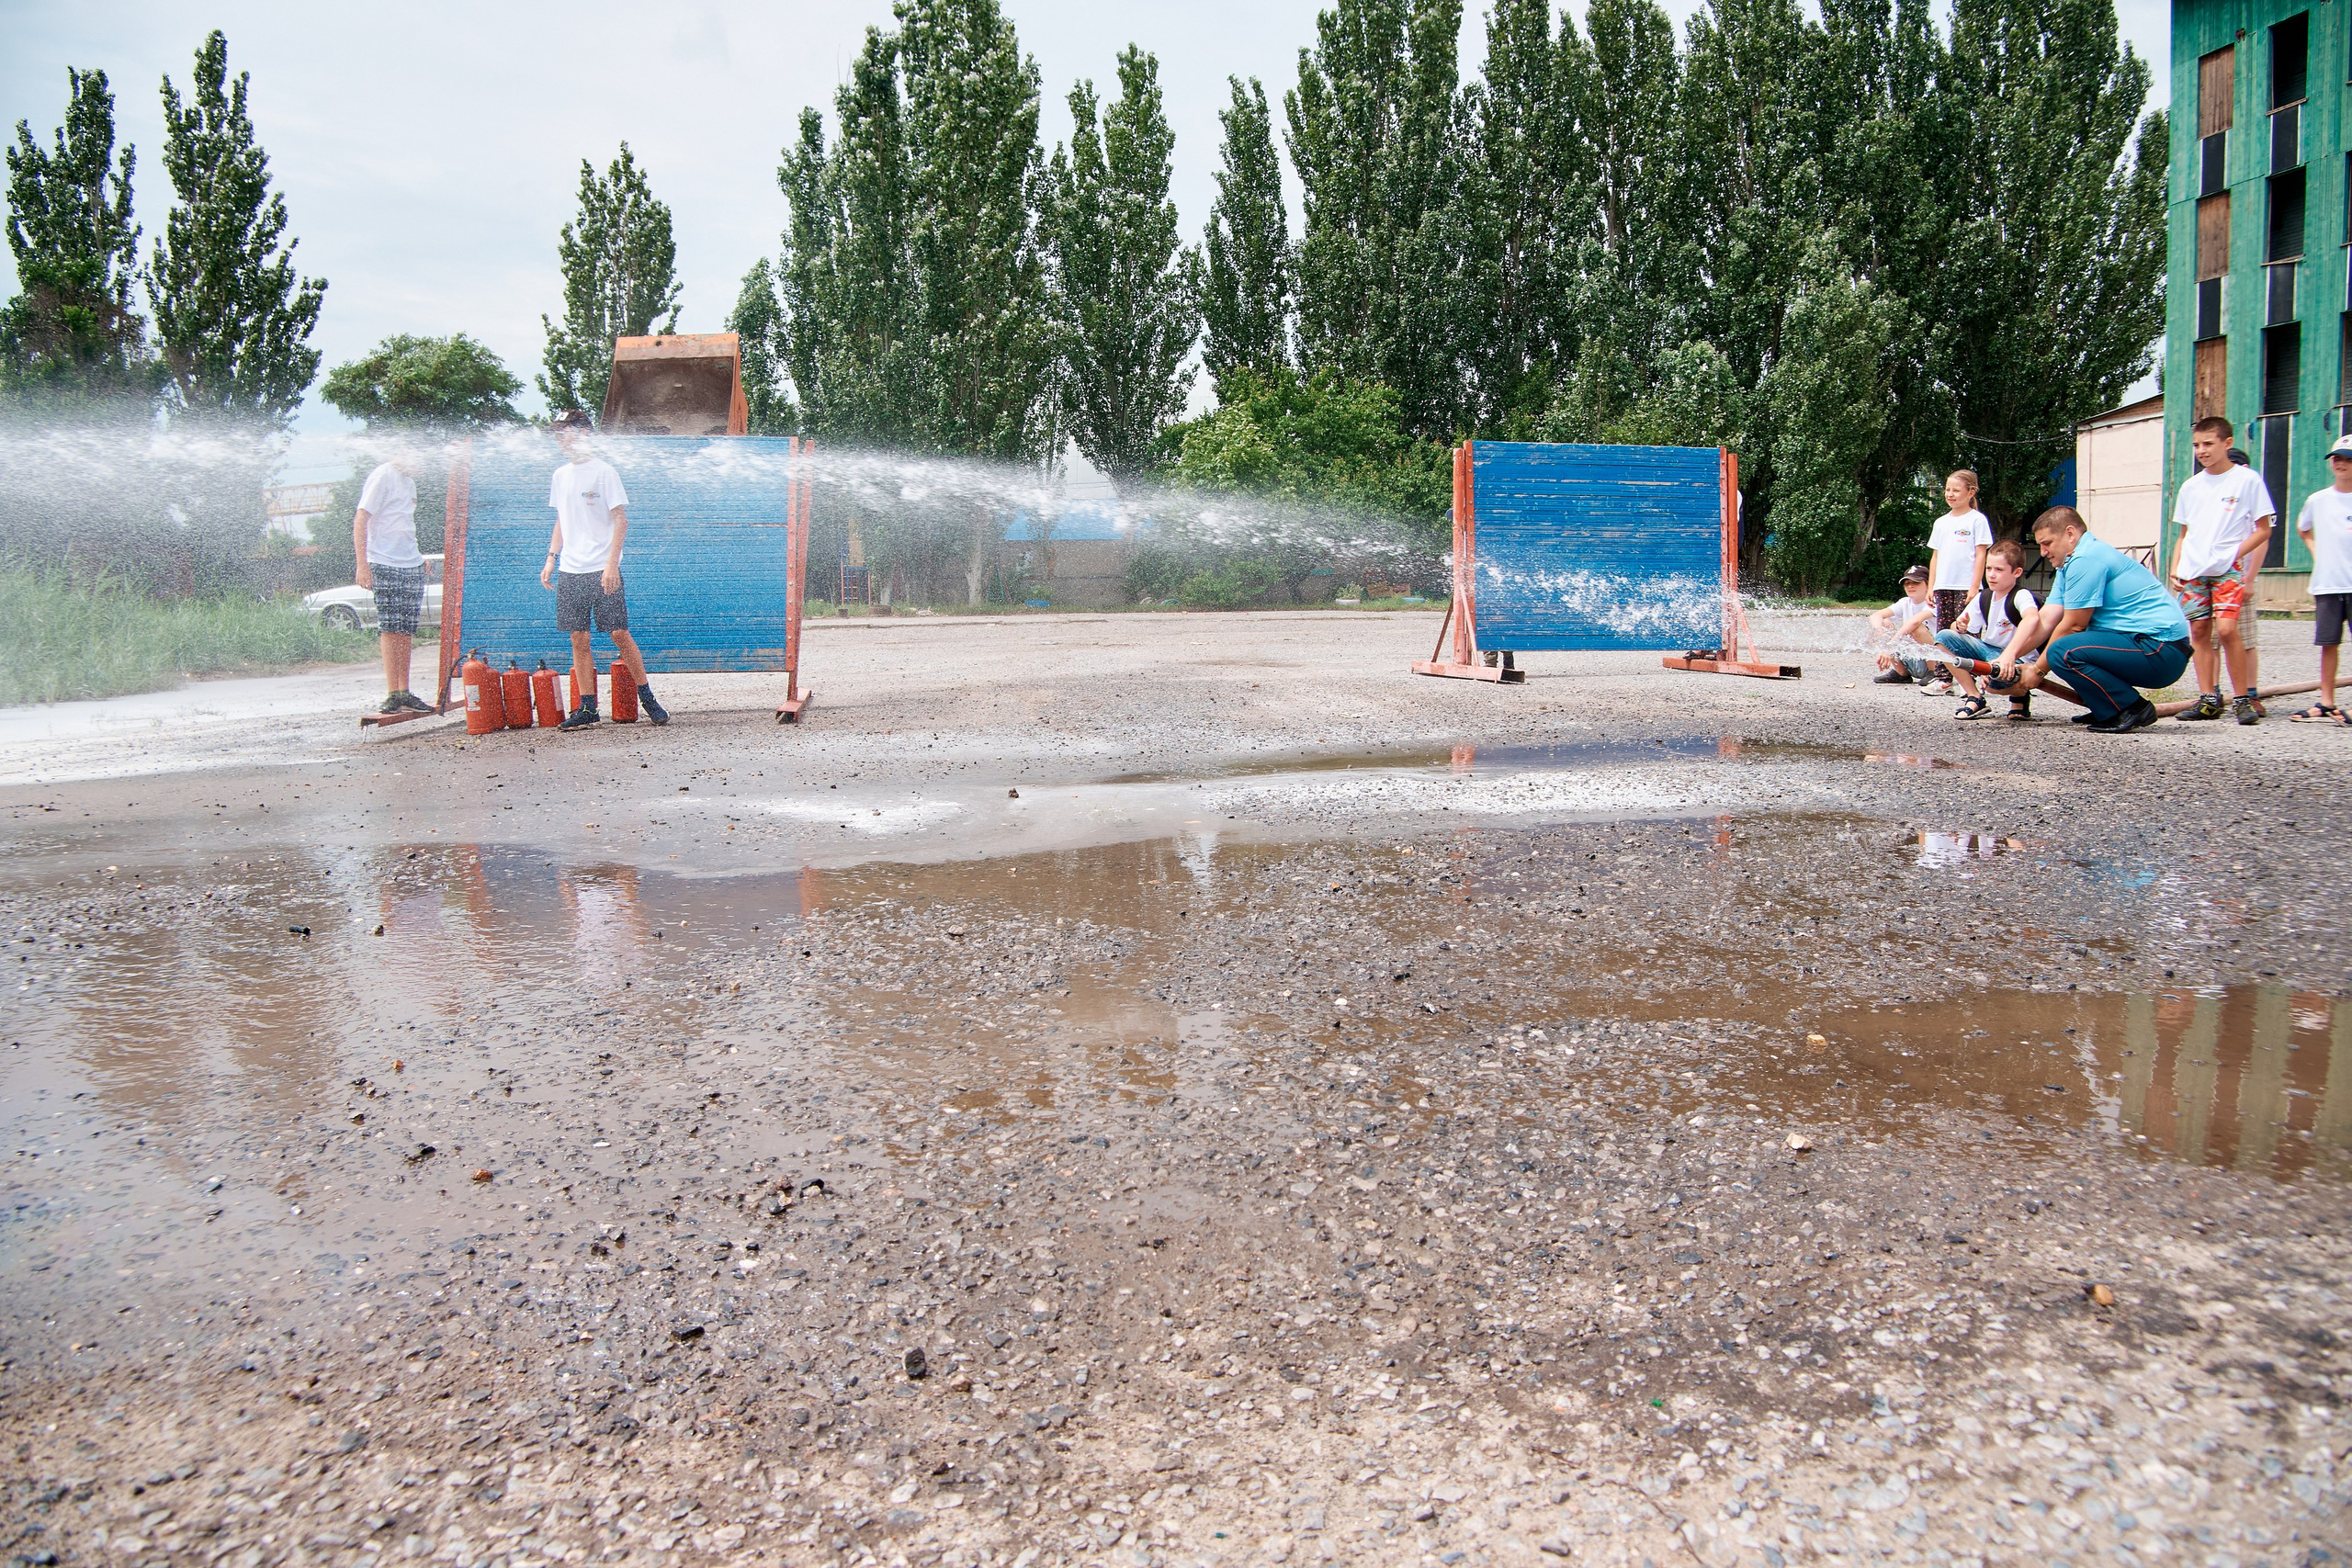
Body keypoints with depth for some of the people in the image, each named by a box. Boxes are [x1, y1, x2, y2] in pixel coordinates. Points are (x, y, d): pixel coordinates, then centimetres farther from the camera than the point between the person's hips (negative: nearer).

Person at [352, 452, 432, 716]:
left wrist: (419, 558, 23)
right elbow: (360, 521, -11)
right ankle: (393, 694, -8)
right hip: (385, 566, -7)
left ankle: (404, 693, 9)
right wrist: (362, 565, -17)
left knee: (406, 630, 6)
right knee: (390, 629, -8)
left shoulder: (408, 480, 18)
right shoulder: (383, 475, -6)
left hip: (412, 566, 7)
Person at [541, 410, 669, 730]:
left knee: (620, 634, -5)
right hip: (569, 571, 6)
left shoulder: (603, 471, -4)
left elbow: (620, 521, -8)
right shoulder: (560, 475, 15)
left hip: (602, 571, -6)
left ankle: (647, 698, 7)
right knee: (579, 640, 4)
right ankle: (586, 709, 8)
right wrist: (551, 559, 12)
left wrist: (611, 564, -16)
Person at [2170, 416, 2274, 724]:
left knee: (2227, 628, -17)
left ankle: (2244, 699, -8)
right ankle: (2208, 699, 8)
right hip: (2194, 571, 5)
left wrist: (2236, 554, -12)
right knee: (2200, 631, 2)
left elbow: (2263, 530, 0)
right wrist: (2175, 568, 7)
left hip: (2231, 568, -5)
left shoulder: (2247, 480, 0)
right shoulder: (2190, 486, 13)